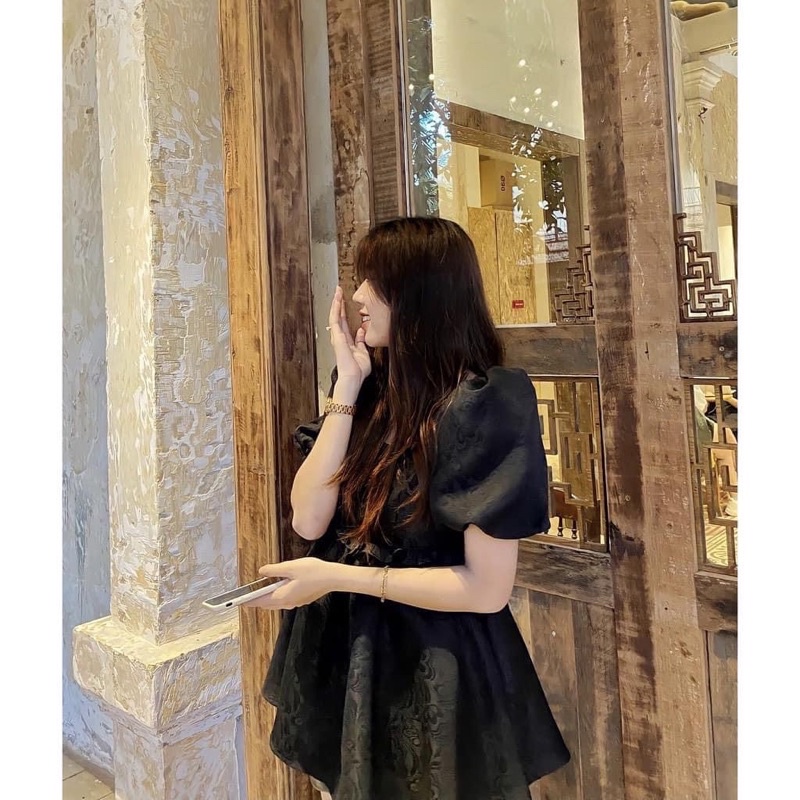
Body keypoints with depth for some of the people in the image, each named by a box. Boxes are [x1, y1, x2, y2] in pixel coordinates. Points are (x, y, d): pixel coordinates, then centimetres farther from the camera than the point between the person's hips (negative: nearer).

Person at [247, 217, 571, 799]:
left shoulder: (487, 403, -19)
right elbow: (309, 519, -9)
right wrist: (347, 387, -12)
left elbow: (488, 589, -21)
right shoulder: (374, 390, 0)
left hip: (433, 671, -6)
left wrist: (338, 578, -20)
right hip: (342, 651, 6)